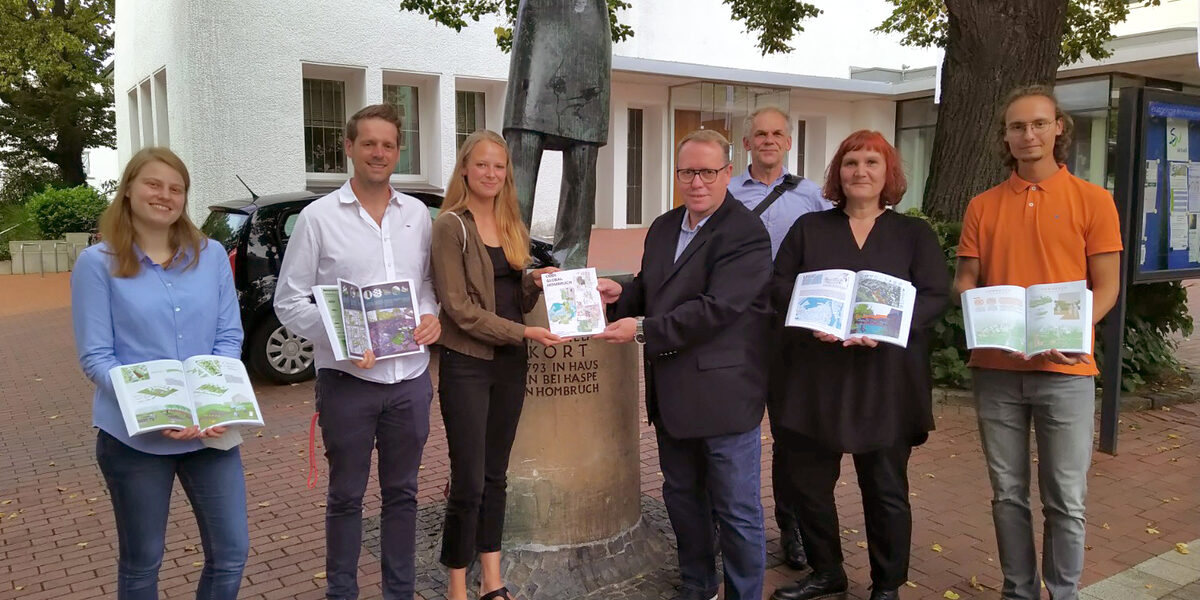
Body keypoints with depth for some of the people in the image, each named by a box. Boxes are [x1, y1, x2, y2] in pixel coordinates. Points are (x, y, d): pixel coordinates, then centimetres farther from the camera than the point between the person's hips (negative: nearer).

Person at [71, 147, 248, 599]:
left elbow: (230, 335, 4)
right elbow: (95, 357, -8)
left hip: (209, 430, 3)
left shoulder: (211, 255, 5)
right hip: (135, 436, -2)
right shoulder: (97, 263, -4)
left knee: (231, 552, 7)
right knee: (142, 562, 14)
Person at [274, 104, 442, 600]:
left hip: (411, 379, 3)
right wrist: (339, 341, -19)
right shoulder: (318, 217, -4)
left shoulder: (418, 214, 7)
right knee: (346, 497, 11)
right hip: (348, 382, -3)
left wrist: (433, 316, -6)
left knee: (402, 492, 15)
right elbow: (289, 301, -4)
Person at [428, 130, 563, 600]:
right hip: (466, 364, -6)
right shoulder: (451, 225, -8)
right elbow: (459, 306, -14)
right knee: (468, 482, -2)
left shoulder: (513, 227, 12)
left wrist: (535, 282, -5)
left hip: (510, 363, 6)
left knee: (496, 476, 13)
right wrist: (523, 332, -17)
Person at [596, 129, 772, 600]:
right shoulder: (663, 228, 11)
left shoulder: (746, 235, -15)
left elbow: (715, 308, -24)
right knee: (681, 495, 21)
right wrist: (620, 295, -3)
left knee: (736, 508, 5)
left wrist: (641, 329, -21)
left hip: (722, 393, -8)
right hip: (672, 393, 8)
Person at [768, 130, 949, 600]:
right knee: (808, 481, 8)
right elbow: (780, 287, 4)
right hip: (814, 376, 2)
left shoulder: (915, 234, 8)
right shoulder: (809, 228, 11)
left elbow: (935, 295, -3)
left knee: (886, 488, 7)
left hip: (884, 380, -1)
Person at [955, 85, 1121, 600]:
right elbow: (965, 280, 9)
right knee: (1008, 494, 11)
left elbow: (1106, 287, -1)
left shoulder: (1092, 200, 2)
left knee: (1065, 500, 4)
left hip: (1065, 370, -2)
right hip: (996, 369, 2)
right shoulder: (982, 206, 8)